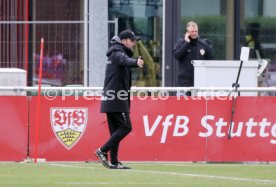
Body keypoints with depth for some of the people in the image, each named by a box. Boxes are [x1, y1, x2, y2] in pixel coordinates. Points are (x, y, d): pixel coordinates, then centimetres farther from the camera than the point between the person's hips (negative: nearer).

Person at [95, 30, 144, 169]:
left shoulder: (115, 53, 20)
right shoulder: (118, 53, -12)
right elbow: (125, 61, -36)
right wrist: (136, 63, -55)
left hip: (109, 99, 10)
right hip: (117, 99, -10)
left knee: (115, 130, 9)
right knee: (125, 127, -11)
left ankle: (114, 162, 8)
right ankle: (102, 151, -14)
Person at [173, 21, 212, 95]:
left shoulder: (203, 44, 9)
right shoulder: (180, 43, 2)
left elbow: (209, 61, 14)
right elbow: (176, 55, -15)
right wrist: (186, 43, -13)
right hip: (184, 81, -2)